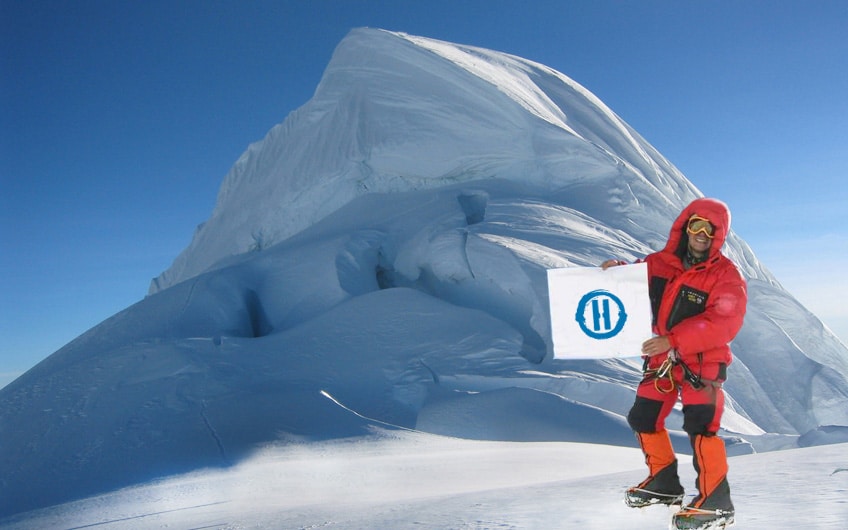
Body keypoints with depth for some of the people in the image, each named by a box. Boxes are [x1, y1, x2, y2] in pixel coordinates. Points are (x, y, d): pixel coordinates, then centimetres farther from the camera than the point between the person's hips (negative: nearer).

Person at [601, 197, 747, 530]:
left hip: (702, 362, -6)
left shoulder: (725, 275, -12)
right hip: (661, 360, 6)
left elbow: (723, 323, -23)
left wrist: (673, 339, -32)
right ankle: (664, 483, 31)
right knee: (643, 418, 12)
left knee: (700, 426, -15)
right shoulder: (659, 262, 2)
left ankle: (715, 503, 1)